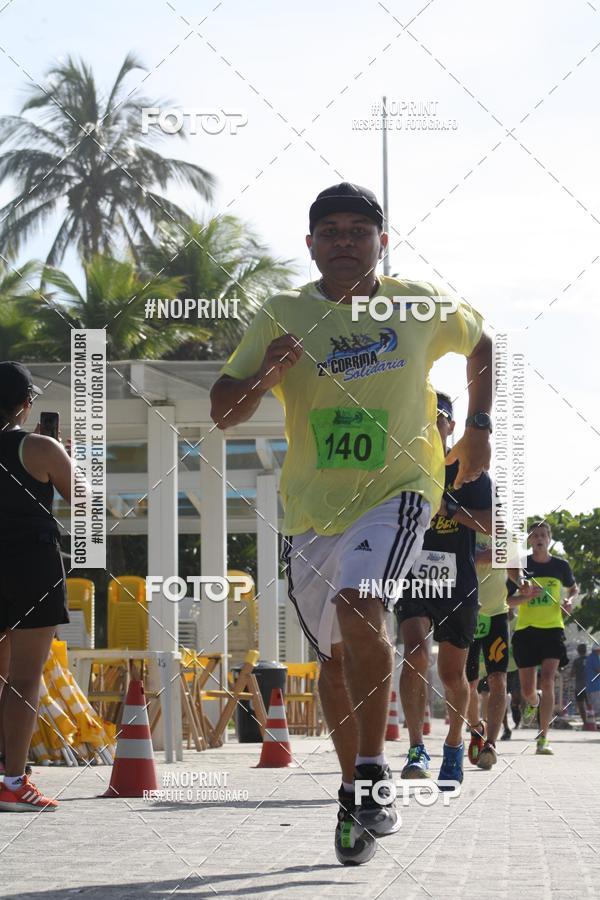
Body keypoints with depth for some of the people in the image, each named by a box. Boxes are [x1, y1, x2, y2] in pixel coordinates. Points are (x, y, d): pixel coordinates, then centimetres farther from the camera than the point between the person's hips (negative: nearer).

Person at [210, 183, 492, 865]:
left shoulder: (422, 306, 1)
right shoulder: (283, 315, 0)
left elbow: (480, 344, 22)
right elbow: (223, 412, -1)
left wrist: (478, 428, 12)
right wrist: (263, 375, -22)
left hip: (397, 489, -3)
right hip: (311, 509, 3)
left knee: (359, 608, -29)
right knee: (335, 655, 11)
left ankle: (372, 777, -22)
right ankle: (355, 792, 30)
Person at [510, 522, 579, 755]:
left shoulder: (561, 566, 5)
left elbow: (574, 588, 24)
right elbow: (507, 600, 0)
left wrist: (570, 601, 2)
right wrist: (528, 596, -18)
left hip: (552, 630, 0)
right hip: (526, 630, 1)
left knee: (547, 681, -19)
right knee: (527, 690, 5)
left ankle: (543, 740, -17)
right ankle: (534, 702, 46)